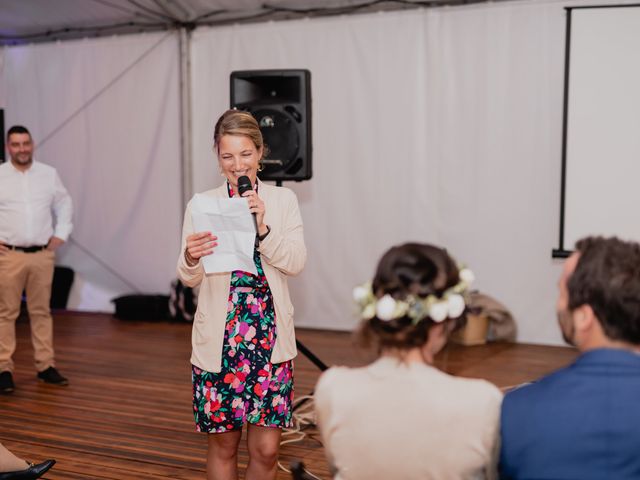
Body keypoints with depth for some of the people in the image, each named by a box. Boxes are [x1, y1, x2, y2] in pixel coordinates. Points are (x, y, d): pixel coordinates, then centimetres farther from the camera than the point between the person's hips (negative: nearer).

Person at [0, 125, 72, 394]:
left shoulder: (49, 174, 8)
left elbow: (64, 204, 18)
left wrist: (61, 233, 7)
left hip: (43, 254, 3)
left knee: (41, 311, 8)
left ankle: (45, 366, 14)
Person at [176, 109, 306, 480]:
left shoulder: (283, 200, 4)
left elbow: (295, 263, -5)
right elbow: (190, 279, 0)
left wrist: (263, 228, -19)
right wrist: (191, 258, -22)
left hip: (271, 336, 0)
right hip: (218, 338, 0)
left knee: (266, 448, 2)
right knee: (223, 446, 9)